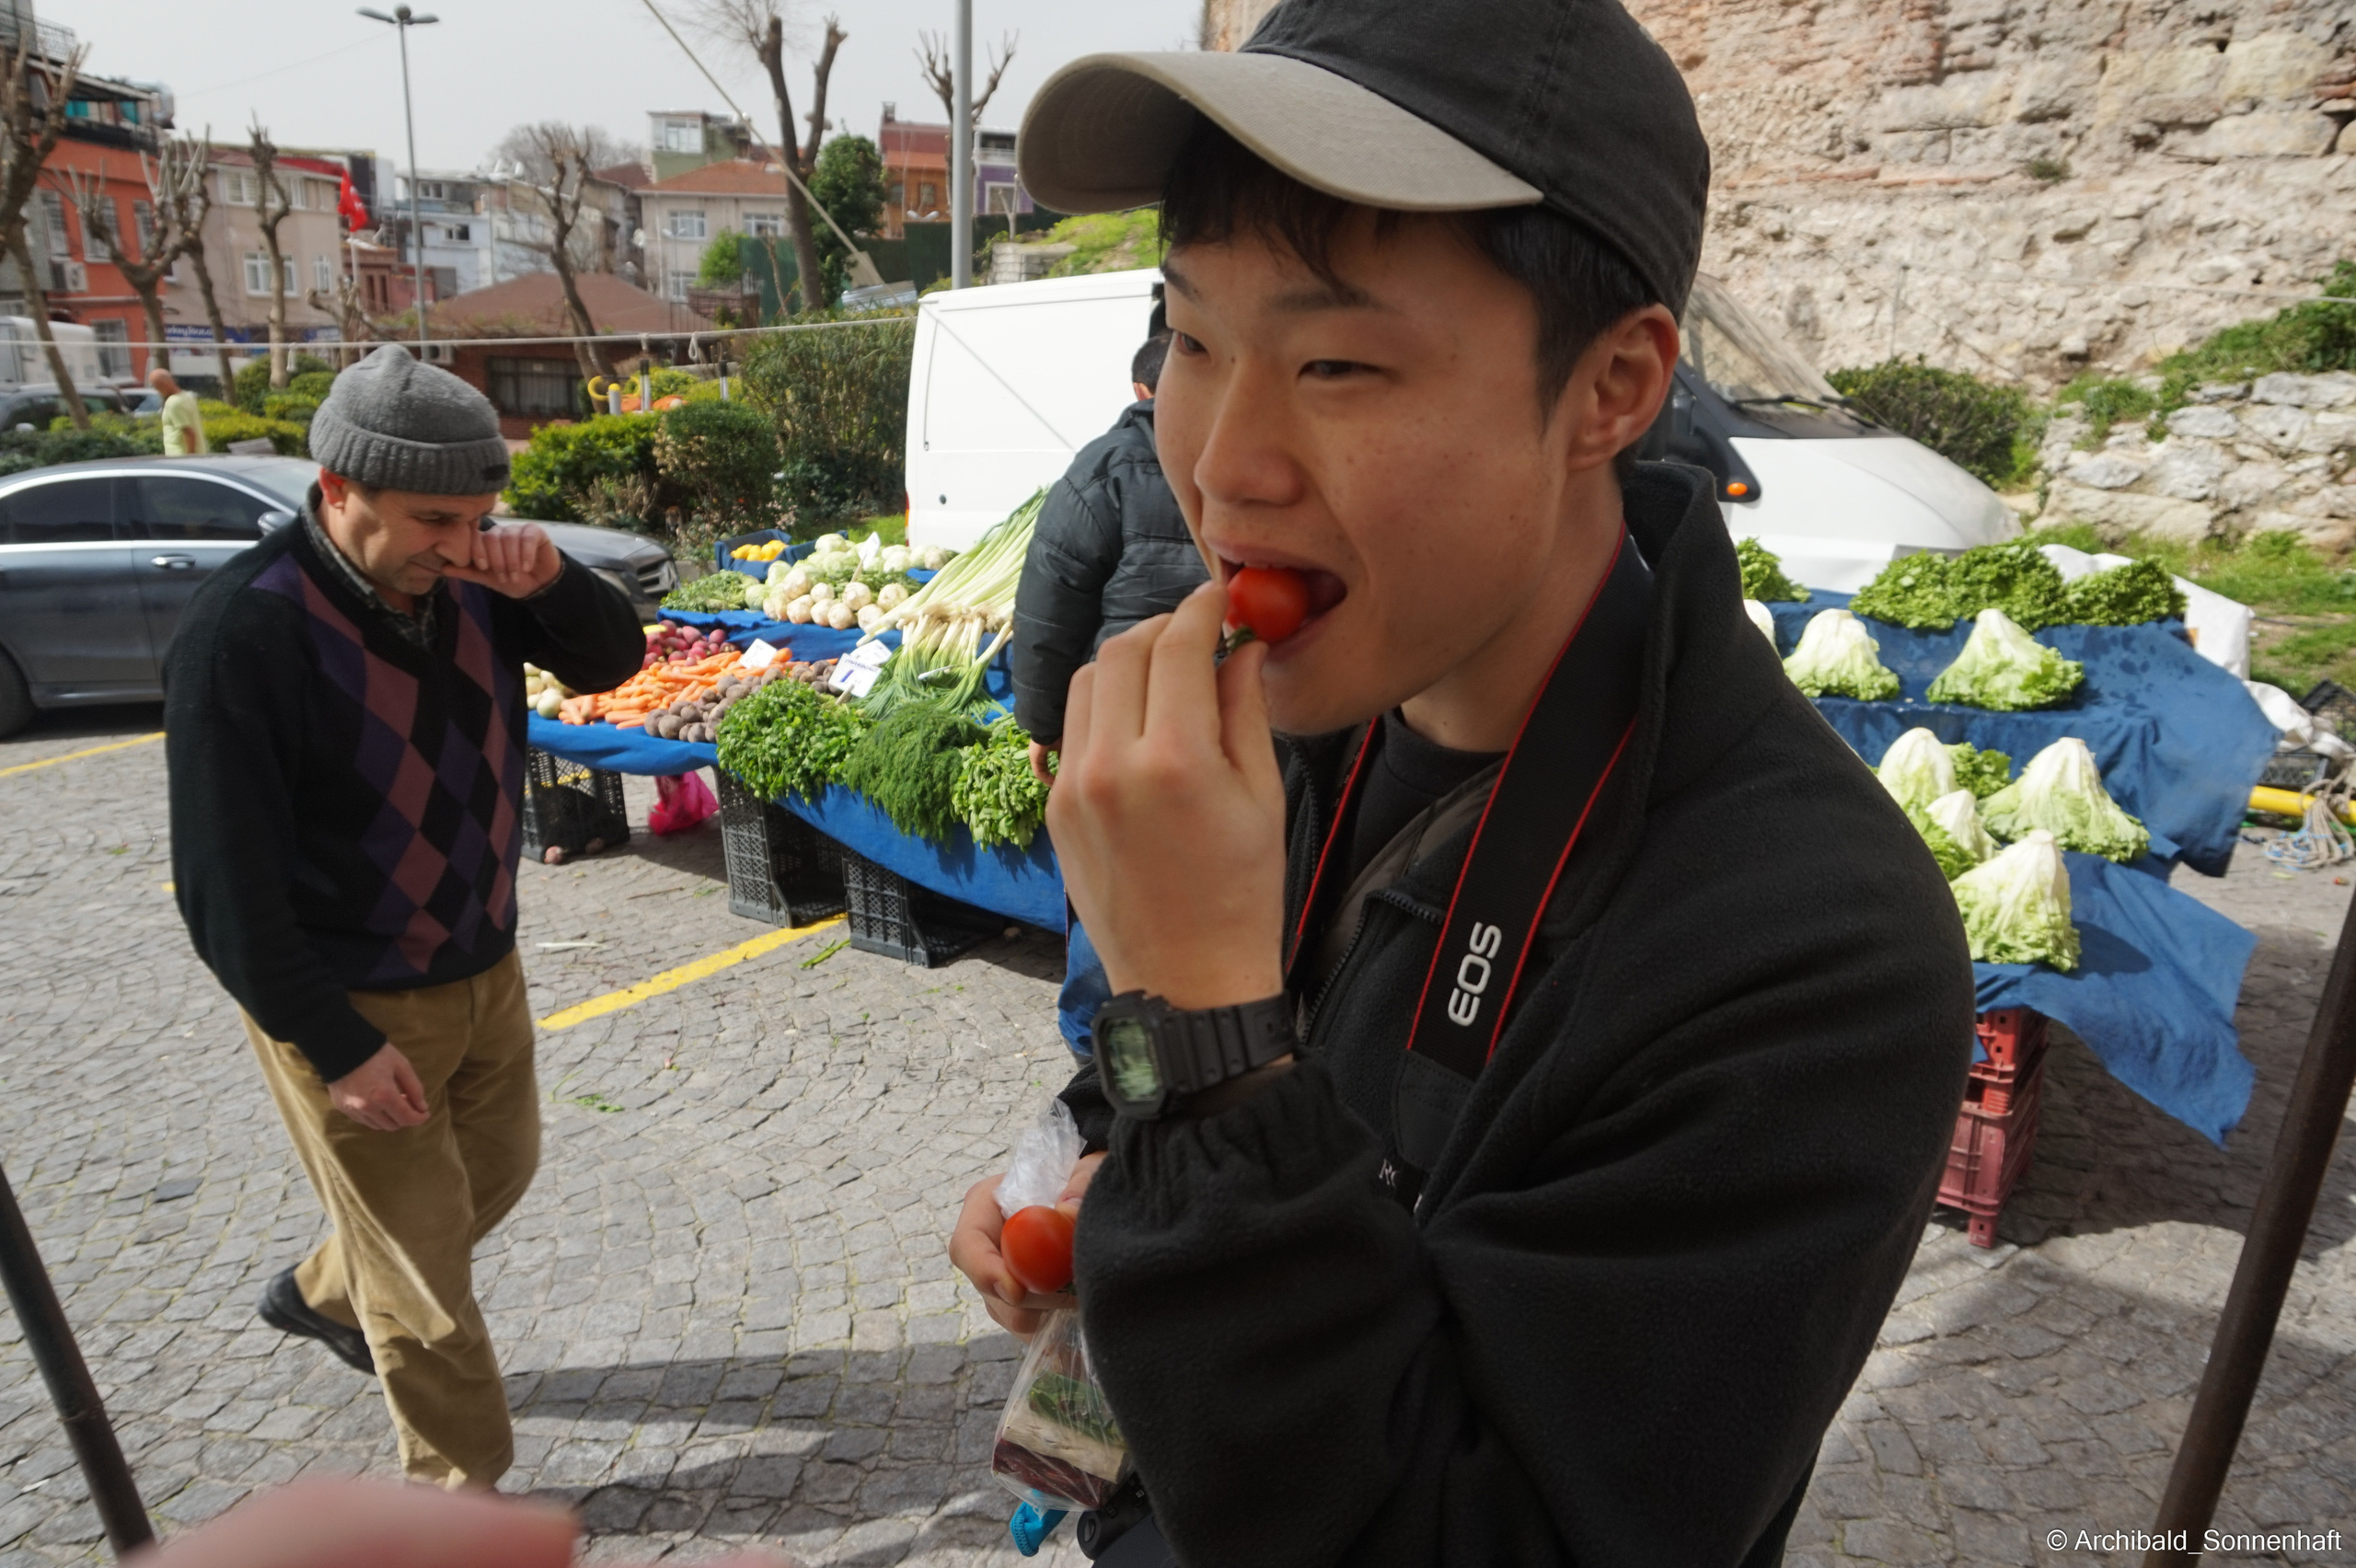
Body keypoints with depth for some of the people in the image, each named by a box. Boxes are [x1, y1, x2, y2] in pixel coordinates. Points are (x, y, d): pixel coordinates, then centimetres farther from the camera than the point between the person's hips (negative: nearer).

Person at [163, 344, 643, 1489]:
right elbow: (226, 880, -22)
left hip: (484, 969, 7)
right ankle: (460, 1489, 31)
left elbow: (612, 659, 2)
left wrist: (549, 584, -19)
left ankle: (323, 1294, 55)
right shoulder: (243, 633, -25)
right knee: (427, 1273, 7)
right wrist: (335, 1046, -19)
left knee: (496, 1173, 27)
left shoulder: (464, 581, -8)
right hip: (349, 1006, -7)